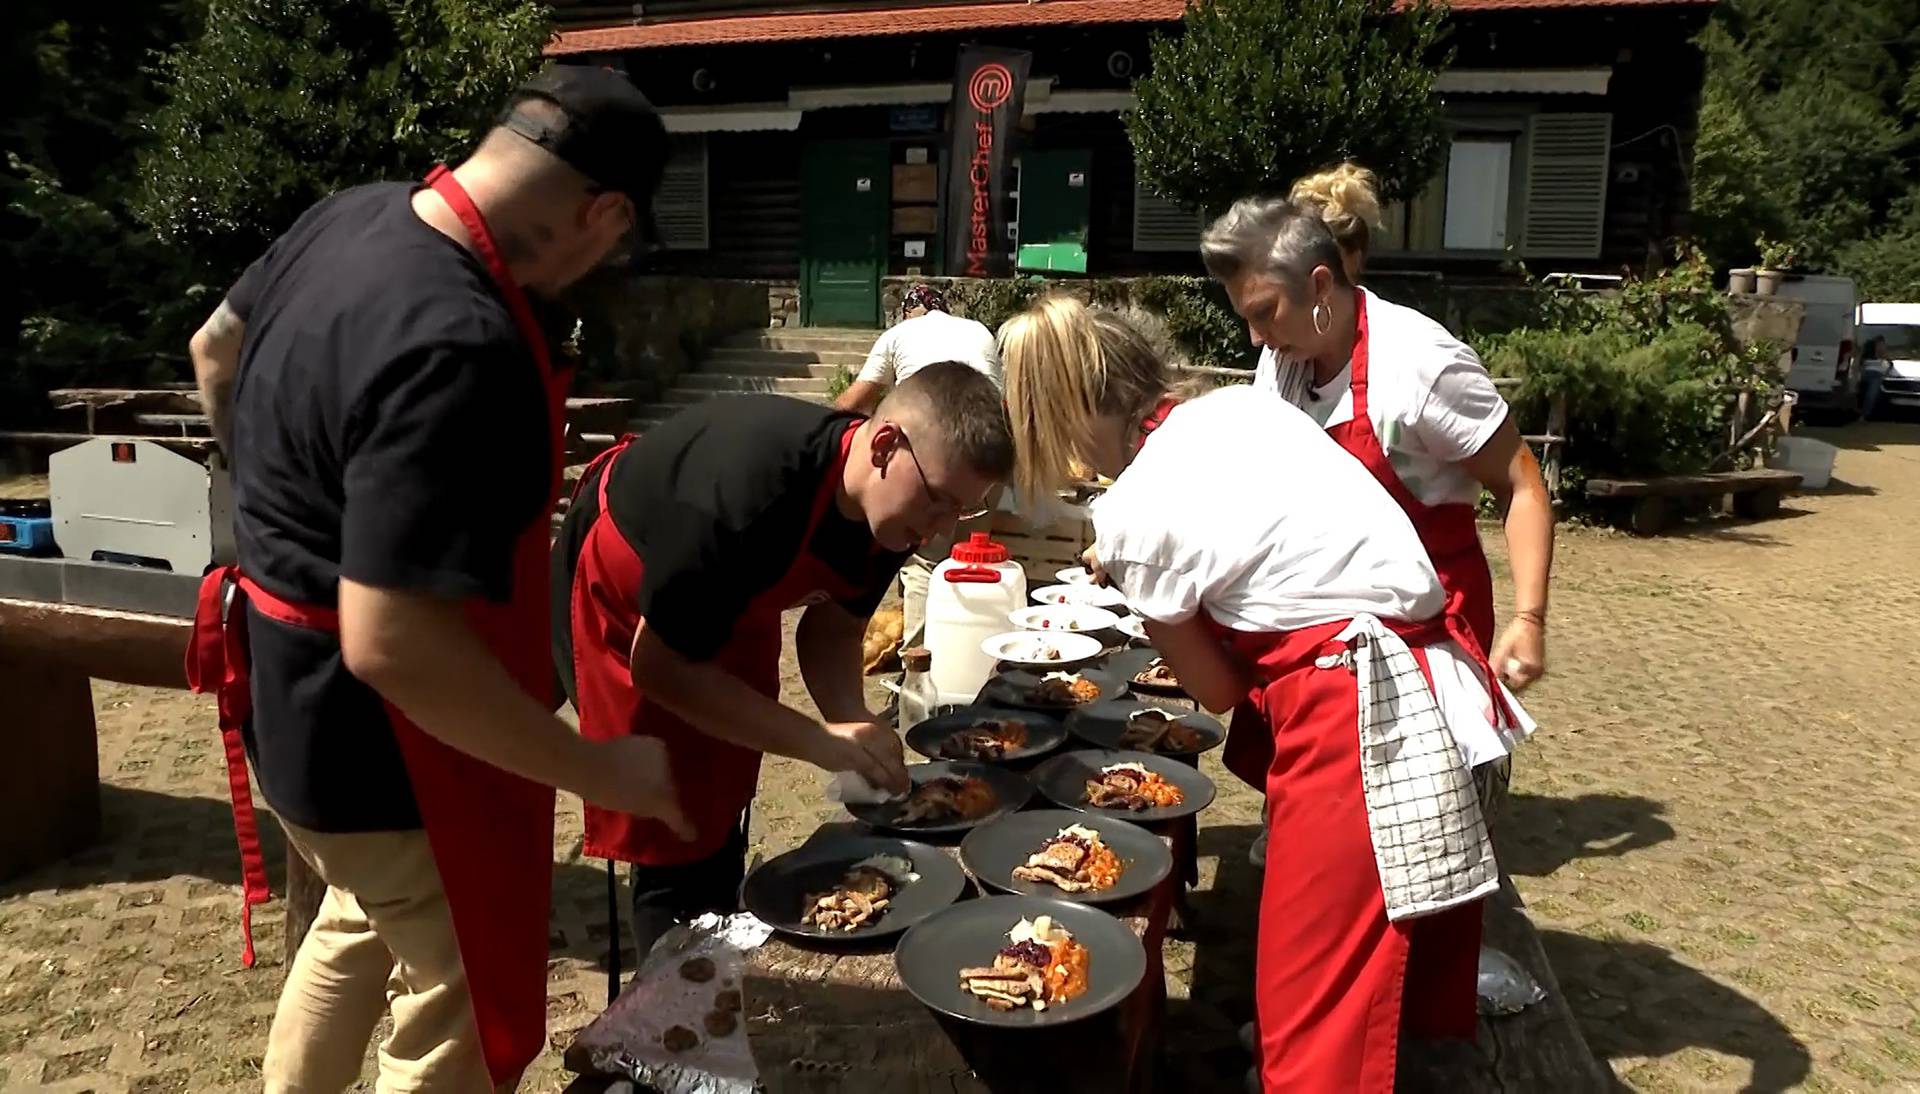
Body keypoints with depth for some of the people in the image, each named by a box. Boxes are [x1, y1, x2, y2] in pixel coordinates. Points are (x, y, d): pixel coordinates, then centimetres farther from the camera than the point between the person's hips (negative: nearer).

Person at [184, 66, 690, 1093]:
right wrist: (595, 769, -25)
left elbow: (215, 353, 14)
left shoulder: (356, 211, -3)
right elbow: (391, 644, -36)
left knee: (364, 920, 32)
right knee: (461, 996, 15)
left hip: (291, 688, 9)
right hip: (378, 740, -9)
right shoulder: (460, 350, -34)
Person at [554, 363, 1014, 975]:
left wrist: (858, 733, -20)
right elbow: (658, 665, -31)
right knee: (676, 844, -6)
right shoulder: (751, 490, -40)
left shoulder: (891, 508, -17)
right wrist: (818, 741, -33)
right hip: (616, 597, -6)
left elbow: (831, 630, -2)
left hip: (727, 600, 7)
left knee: (721, 818, 13)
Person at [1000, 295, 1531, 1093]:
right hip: (1426, 680, 8)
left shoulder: (1130, 518, -10)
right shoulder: (1244, 404, 8)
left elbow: (1217, 689, 3)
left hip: (1359, 714, -8)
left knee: (1318, 984, 6)